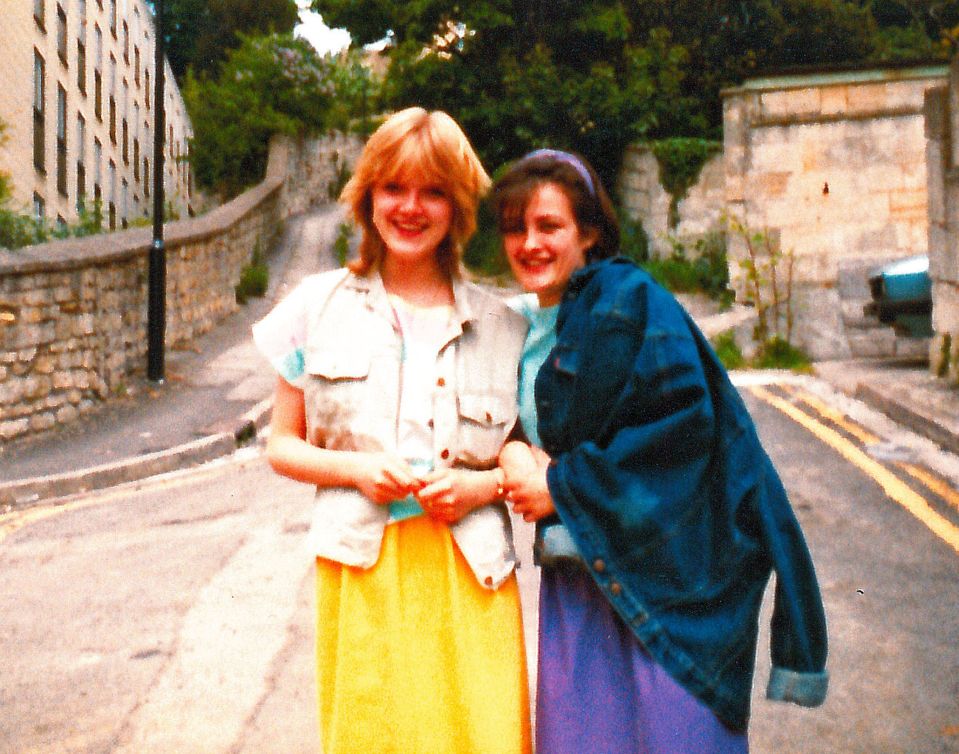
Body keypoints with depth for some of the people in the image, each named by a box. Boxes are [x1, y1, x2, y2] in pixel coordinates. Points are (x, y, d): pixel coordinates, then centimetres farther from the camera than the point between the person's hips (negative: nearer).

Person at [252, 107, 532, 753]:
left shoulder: (500, 326, 7)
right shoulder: (322, 306, 8)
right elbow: (282, 446, 10)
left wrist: (484, 484, -7)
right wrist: (358, 468, -8)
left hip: (468, 578, 1)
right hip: (361, 577, 0)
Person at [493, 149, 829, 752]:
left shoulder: (629, 299, -8)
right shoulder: (526, 328, 13)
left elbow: (681, 421, -17)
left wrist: (562, 486, -13)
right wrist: (522, 463, -5)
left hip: (661, 578, -6)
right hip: (573, 579, 6)